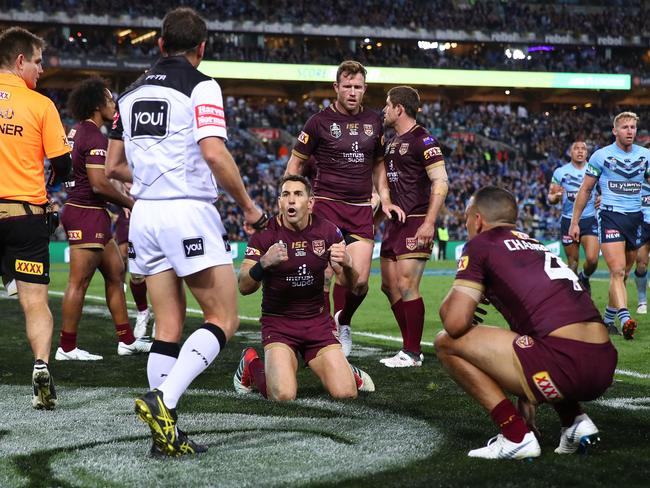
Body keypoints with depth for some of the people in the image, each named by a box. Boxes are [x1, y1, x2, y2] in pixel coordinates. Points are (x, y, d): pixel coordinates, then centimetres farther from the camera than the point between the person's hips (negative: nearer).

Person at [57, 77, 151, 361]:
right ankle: (66, 348, 1)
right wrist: (131, 203, -9)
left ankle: (127, 340, 20)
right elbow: (99, 184, -22)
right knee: (79, 282, -5)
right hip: (87, 213, -11)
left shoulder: (76, 132, 14)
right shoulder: (94, 137, -16)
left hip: (77, 208, 11)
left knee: (115, 272, 15)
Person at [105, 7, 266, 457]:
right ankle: (162, 399, -17)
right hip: (189, 213, -7)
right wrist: (249, 206, -7)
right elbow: (214, 154, -18)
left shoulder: (132, 92, 14)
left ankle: (165, 432, 5)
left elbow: (113, 167, 17)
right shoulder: (201, 86, -5)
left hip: (145, 214, 7)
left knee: (169, 327, 9)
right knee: (224, 320, 0)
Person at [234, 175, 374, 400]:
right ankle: (251, 364, 12)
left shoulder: (327, 231, -2)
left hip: (318, 320, 2)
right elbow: (244, 287, -14)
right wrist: (264, 263, -34)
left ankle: (347, 370, 27)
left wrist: (347, 264, -21)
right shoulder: (265, 233, -9)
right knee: (284, 395, -22)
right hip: (278, 320, -2)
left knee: (345, 393, -12)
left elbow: (348, 283, 3)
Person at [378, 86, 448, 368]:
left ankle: (412, 353, -3)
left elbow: (440, 182, -16)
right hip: (394, 222, 10)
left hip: (416, 223, -10)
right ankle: (410, 347, 19)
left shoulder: (422, 140, -11)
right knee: (389, 285, 11)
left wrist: (429, 223, -22)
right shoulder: (393, 141, 17)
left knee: (406, 286, -11)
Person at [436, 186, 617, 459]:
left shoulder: (481, 244, 6)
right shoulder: (536, 245, 29)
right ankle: (575, 421, 20)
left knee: (448, 343, 5)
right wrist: (527, 409, 42)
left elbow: (455, 323, -4)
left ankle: (516, 436, 1)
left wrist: (449, 302, 21)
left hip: (566, 364, -8)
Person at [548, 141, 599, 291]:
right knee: (572, 261, 4)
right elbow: (550, 198, 4)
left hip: (589, 219, 0)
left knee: (592, 259, -13)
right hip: (568, 221, 0)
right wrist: (556, 196, -20)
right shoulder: (560, 172, 2)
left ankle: (584, 278, 18)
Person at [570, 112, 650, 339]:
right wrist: (574, 222, 3)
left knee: (623, 273, 10)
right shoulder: (601, 155, -1)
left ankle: (608, 318, 23)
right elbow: (585, 190, 5)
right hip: (610, 216, -4)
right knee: (617, 270, -18)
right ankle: (625, 319, -30)